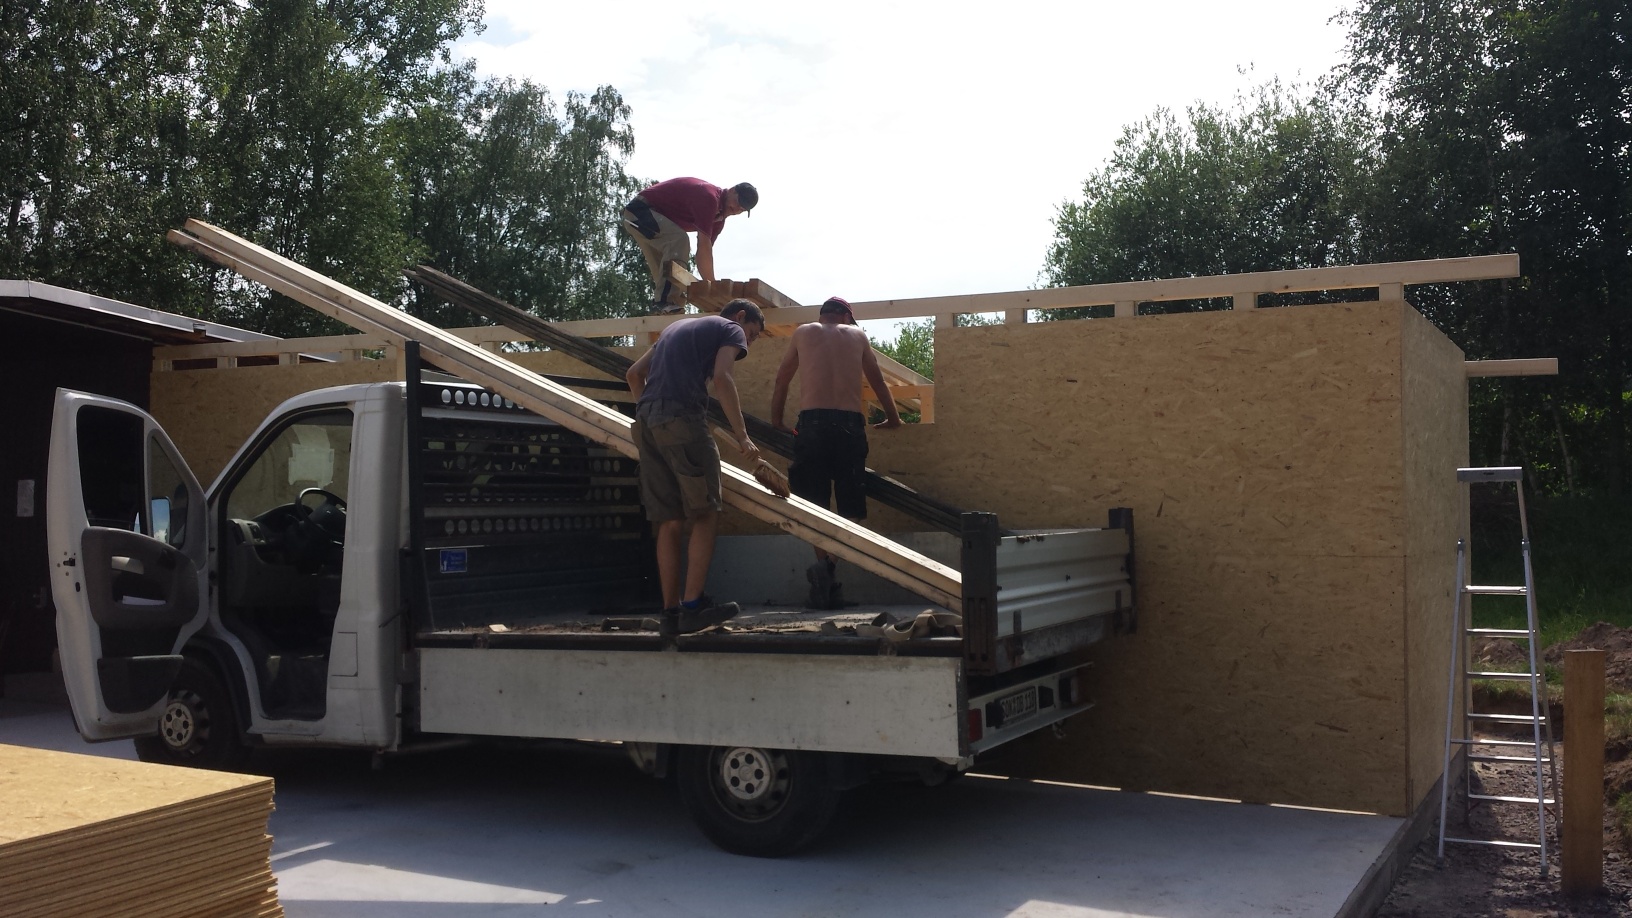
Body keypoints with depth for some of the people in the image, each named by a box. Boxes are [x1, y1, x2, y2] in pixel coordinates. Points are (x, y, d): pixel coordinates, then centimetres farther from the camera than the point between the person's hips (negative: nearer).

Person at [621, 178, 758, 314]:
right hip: (640, 210, -11)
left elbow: (705, 251, 5)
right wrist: (712, 284, -29)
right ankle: (665, 302, -31)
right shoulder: (708, 197, -25)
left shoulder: (719, 218, 6)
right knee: (679, 240, -28)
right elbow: (703, 245, -30)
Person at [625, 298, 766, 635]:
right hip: (683, 421, -7)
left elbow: (634, 374, 28)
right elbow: (721, 378, -9)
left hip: (646, 425, 7)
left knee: (670, 522, 8)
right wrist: (743, 437, -9)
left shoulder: (676, 327, 31)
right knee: (705, 514, -1)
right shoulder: (730, 329, 9)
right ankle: (693, 605, -7)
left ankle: (670, 613, 7)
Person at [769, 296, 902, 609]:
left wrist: (776, 421, 33)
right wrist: (893, 418, 38)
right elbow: (877, 381, 25)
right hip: (850, 423, 0)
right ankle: (832, 567, -9)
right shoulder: (857, 334, 18)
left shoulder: (803, 332, 17)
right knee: (848, 505, 5)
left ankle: (823, 563, -19)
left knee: (813, 501, 2)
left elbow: (782, 380, 22)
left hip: (812, 422, 0)